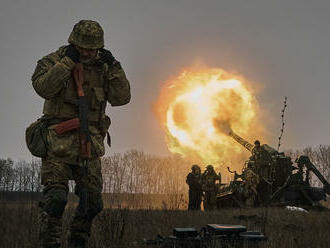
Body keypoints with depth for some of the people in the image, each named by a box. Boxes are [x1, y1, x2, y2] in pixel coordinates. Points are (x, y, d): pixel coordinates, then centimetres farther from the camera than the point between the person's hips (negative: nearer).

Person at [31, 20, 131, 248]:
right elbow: (44, 87, -19)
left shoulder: (102, 68, 11)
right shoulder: (54, 61, -1)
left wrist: (114, 67, -7)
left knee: (92, 201, 8)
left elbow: (121, 98, 2)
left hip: (89, 145, 5)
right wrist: (67, 61, -19)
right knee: (55, 197, -16)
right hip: (60, 141, -5)